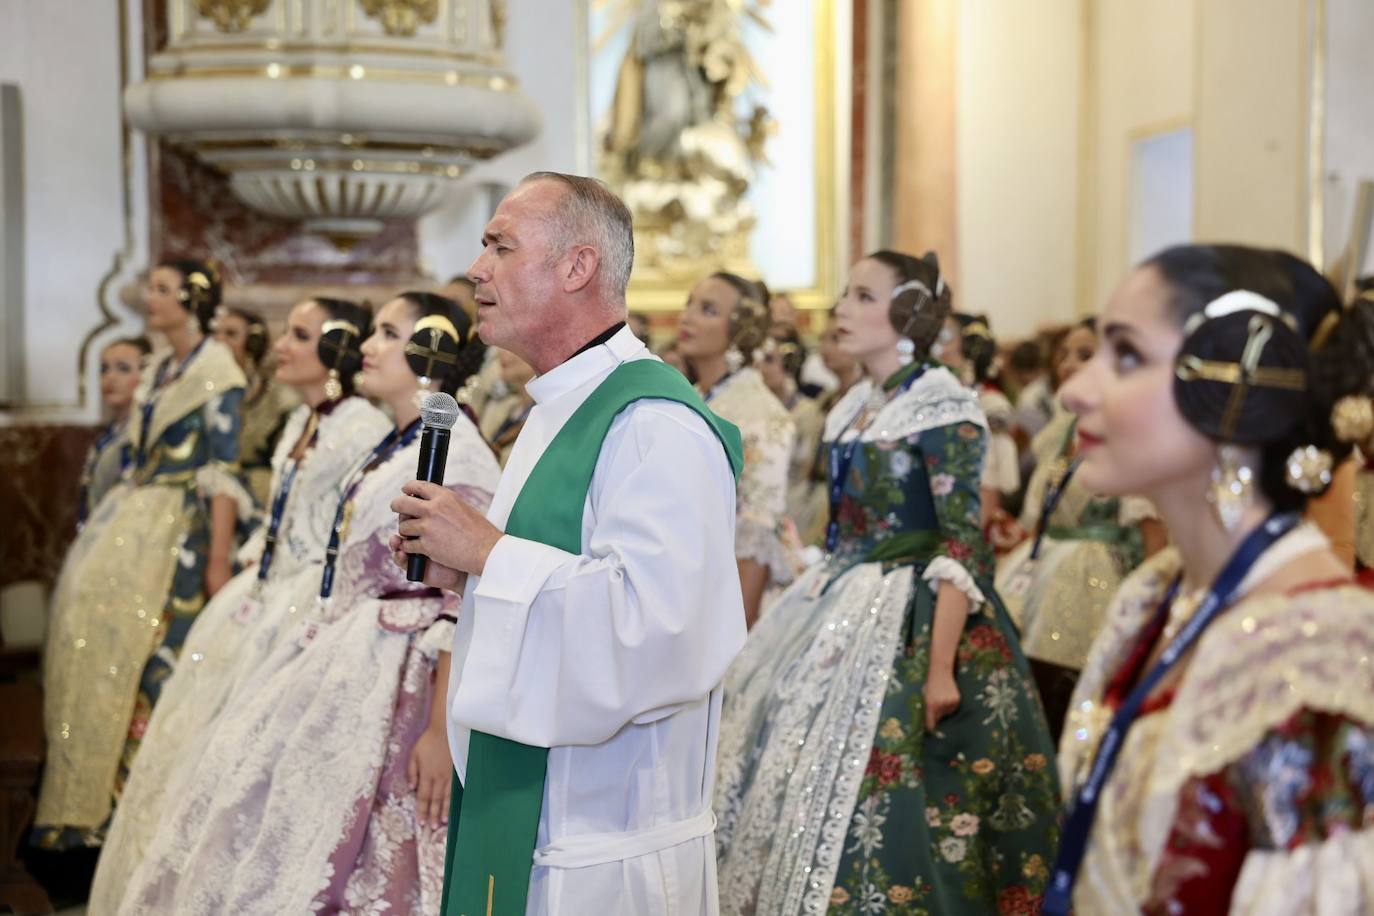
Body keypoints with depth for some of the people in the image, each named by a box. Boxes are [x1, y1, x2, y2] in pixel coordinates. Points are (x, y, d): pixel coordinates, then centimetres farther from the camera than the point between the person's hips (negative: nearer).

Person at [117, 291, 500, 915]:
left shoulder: (457, 454, -15)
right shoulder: (391, 448, 14)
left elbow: (464, 609, -20)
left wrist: (443, 730, -23)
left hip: (393, 680, -9)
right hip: (341, 664, 9)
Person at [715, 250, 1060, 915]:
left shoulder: (943, 407, -12)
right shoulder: (853, 409, 12)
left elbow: (963, 545, -18)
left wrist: (941, 667, -24)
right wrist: (826, 610, 15)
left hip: (913, 624, -8)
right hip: (845, 615, 8)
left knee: (879, 803, -7)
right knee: (818, 777, 11)